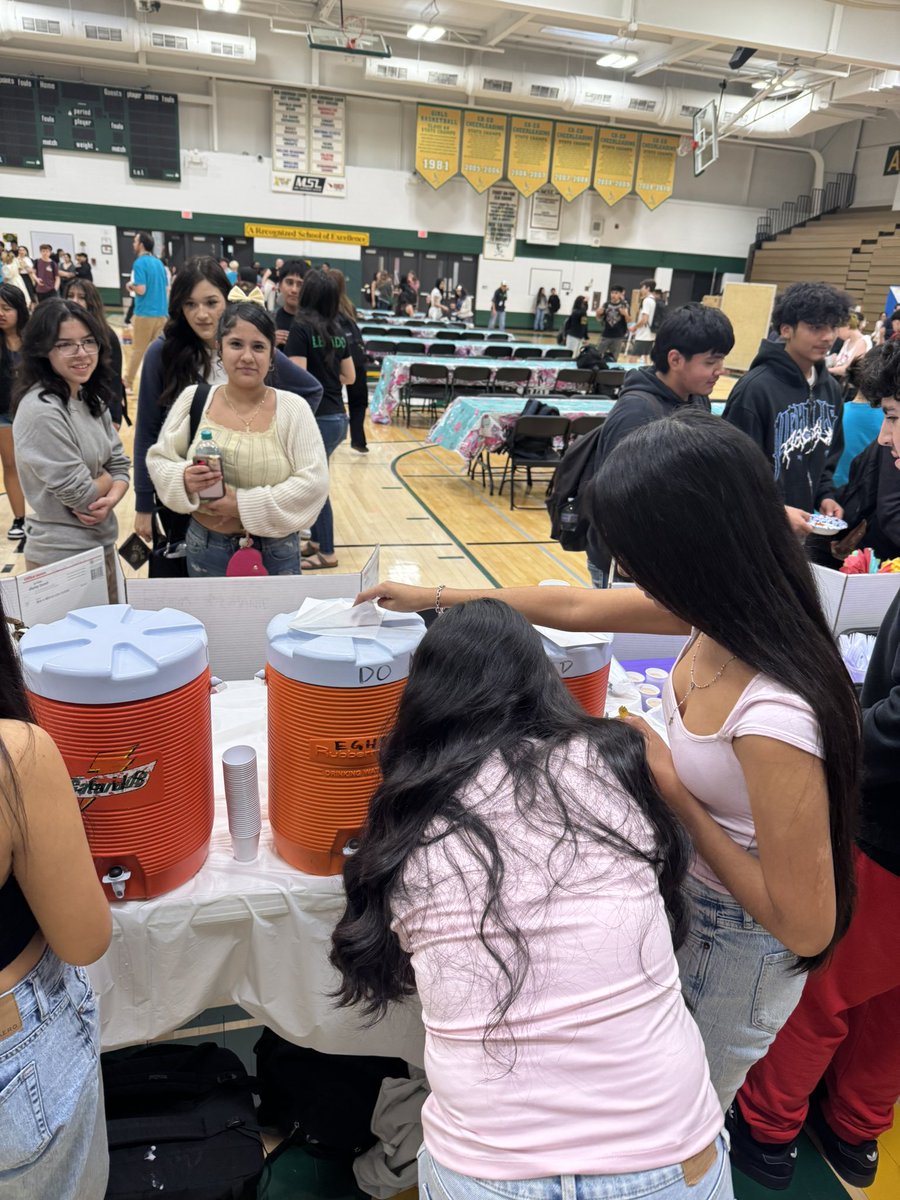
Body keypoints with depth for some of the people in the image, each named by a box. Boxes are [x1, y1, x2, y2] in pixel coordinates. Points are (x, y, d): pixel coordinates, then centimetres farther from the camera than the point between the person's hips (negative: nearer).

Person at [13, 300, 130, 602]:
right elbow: (80, 495, -22)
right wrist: (107, 479, -2)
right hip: (63, 555, -8)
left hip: (103, 543, 8)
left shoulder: (92, 399, 4)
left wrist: (111, 498, -16)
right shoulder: (41, 410, -22)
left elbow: (119, 465, 5)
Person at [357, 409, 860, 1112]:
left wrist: (670, 785, -23)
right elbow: (574, 607, -3)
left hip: (738, 944, -7)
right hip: (684, 892, 7)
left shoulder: (773, 719, -39)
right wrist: (433, 598, 6)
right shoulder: (728, 610, -16)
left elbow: (806, 926, -28)